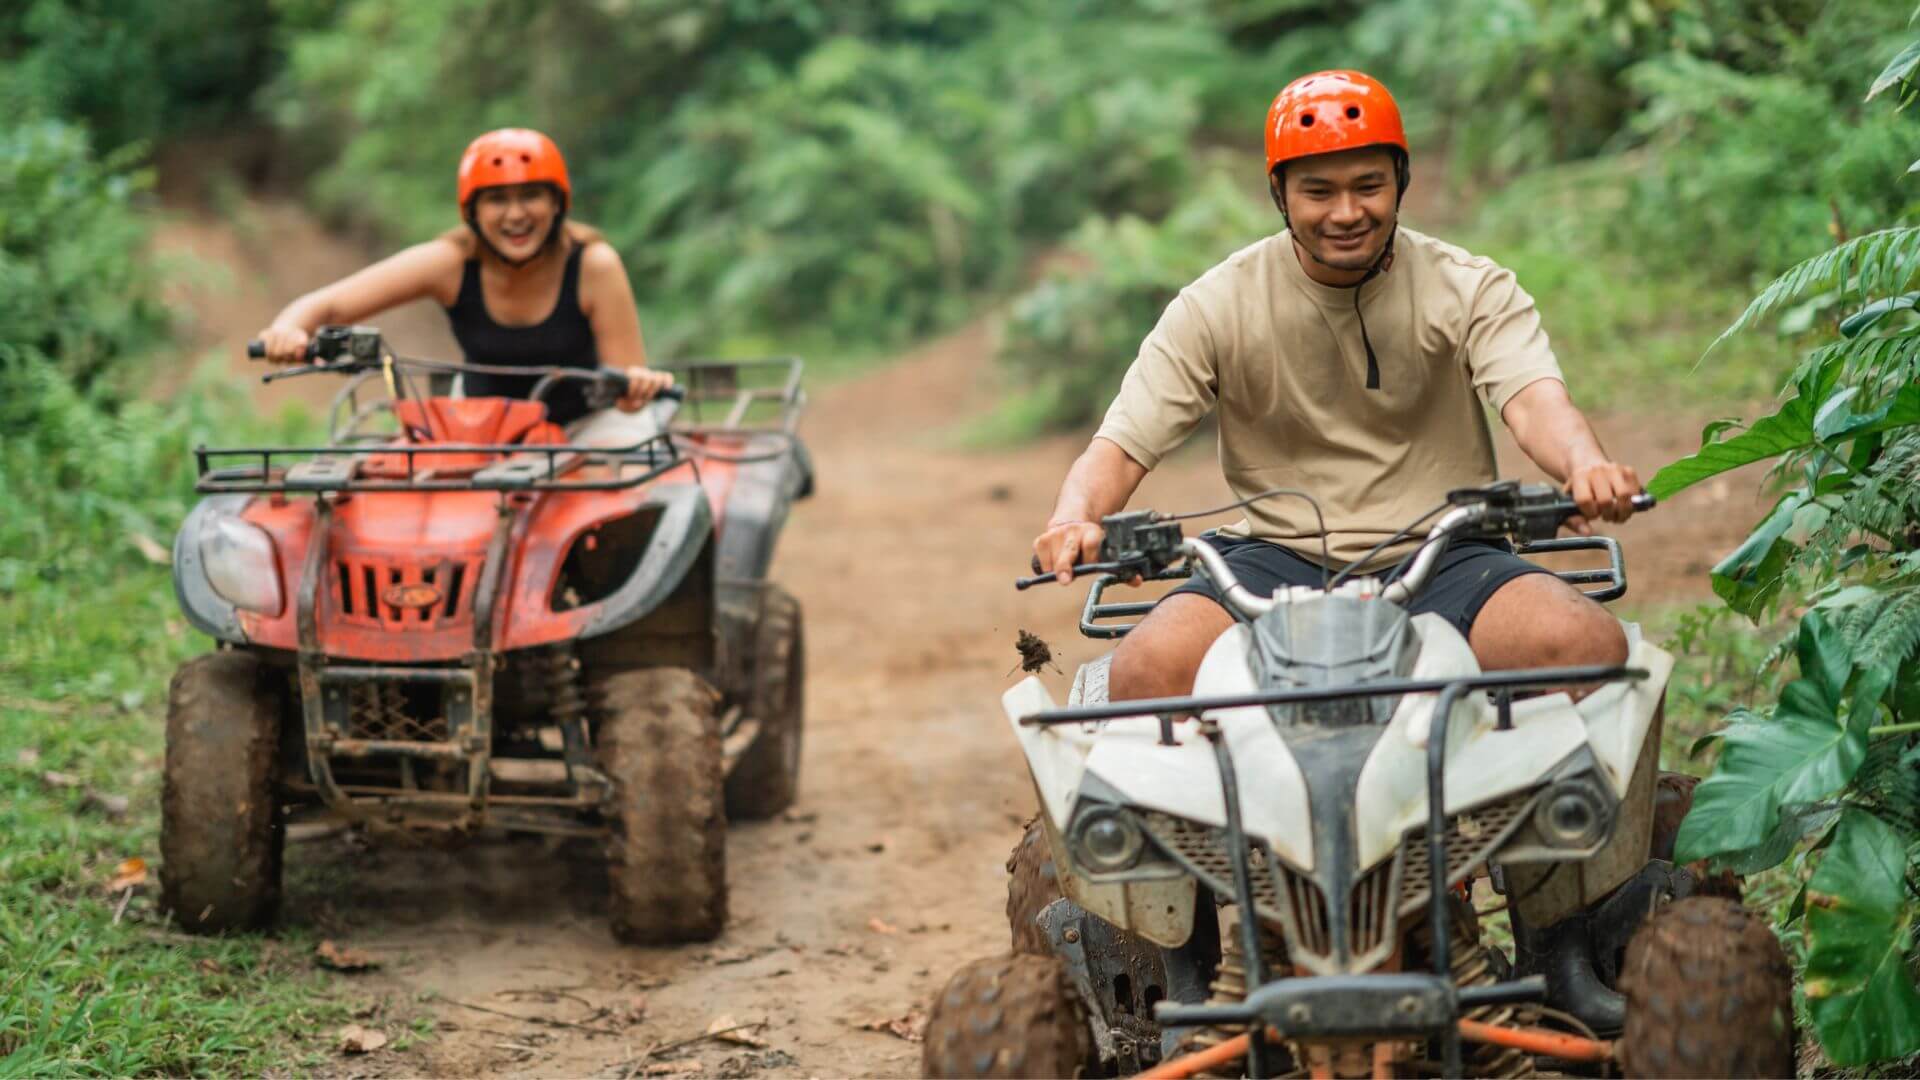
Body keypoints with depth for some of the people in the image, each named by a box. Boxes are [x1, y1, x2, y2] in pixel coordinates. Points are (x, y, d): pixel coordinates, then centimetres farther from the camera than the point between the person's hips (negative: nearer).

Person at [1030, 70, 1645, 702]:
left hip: (1442, 556, 1)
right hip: (1280, 557, 0)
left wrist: (1584, 466, -40)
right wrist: (1074, 519, -27)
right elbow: (1122, 443, -3)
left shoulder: (1471, 289, 2)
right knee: (1146, 670, -31)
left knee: (1590, 646, -28)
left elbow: (1534, 399, -15)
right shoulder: (1216, 307, 2)